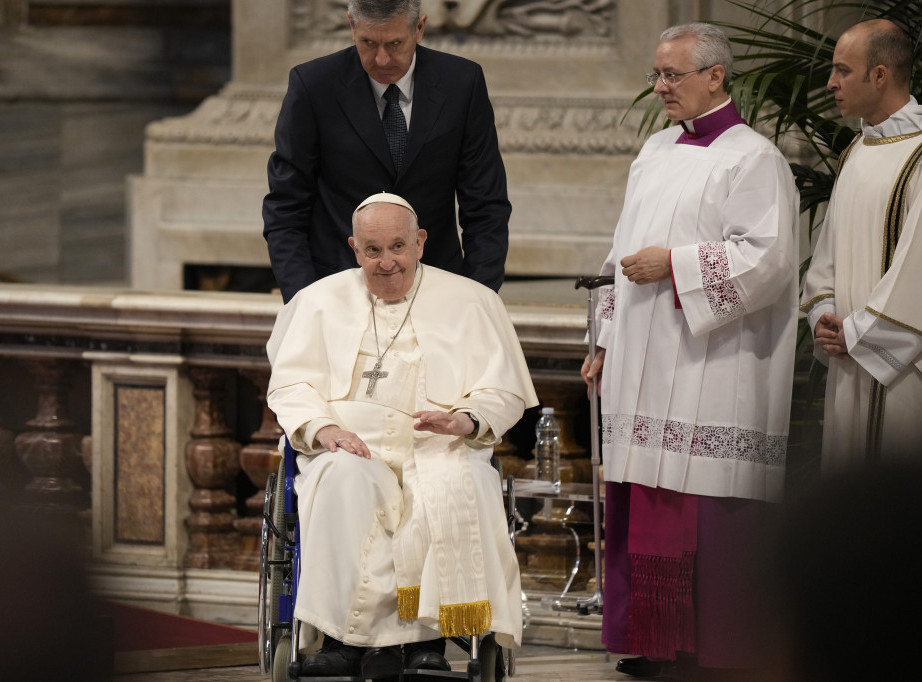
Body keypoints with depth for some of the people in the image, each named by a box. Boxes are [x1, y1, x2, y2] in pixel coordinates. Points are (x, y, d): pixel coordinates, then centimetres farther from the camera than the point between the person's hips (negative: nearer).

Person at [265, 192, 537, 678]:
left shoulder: (468, 301, 15)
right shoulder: (322, 300, 19)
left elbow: (504, 393, 10)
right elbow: (290, 383, 11)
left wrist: (465, 420, -13)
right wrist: (323, 428, -11)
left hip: (439, 450, -1)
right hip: (351, 445, 1)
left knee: (452, 486, -37)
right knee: (344, 479, -36)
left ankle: (427, 641, -35)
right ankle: (348, 636, -37)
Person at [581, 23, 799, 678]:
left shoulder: (752, 159, -6)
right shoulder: (657, 152, 17)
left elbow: (767, 258, -16)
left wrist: (674, 264, -16)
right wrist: (608, 343, 20)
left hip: (711, 372, -8)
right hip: (645, 367, 8)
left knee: (709, 518, -8)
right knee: (645, 512, 5)